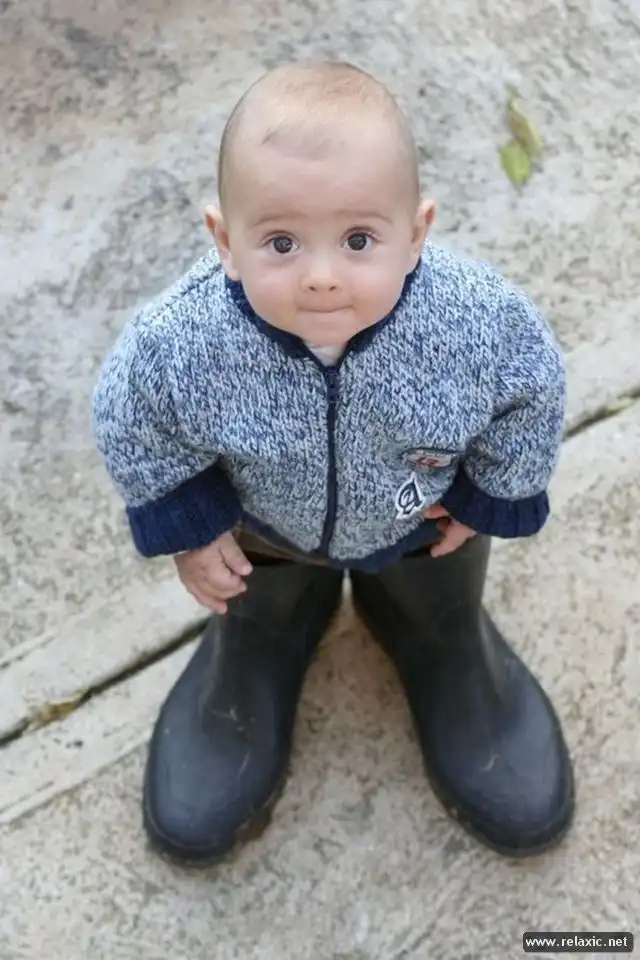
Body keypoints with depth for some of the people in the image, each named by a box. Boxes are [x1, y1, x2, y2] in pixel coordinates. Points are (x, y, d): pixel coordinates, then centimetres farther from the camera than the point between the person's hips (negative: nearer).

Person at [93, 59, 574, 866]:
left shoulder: (479, 318, -37)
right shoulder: (179, 343, -39)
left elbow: (532, 392, -14)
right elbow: (128, 422, -15)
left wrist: (491, 497, -3)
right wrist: (186, 526, -9)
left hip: (423, 516, 1)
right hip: (259, 523, 0)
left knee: (460, 664, 29)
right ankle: (260, 641, 59)